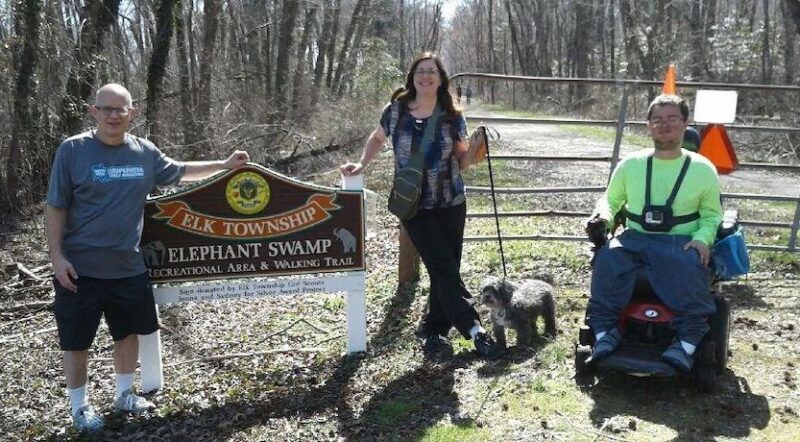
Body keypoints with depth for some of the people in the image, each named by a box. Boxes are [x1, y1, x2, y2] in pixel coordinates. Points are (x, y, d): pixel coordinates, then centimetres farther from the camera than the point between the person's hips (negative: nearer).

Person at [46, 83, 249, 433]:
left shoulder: (145, 152, 1)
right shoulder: (73, 150, -10)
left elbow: (180, 171, 18)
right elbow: (56, 206, -8)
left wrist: (225, 165, 16)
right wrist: (56, 254, -12)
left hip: (128, 266, 5)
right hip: (80, 268, -4)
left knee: (128, 331, 16)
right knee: (77, 341, 6)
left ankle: (124, 394, 36)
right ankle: (79, 406, 25)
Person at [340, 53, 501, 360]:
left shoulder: (453, 118, 0)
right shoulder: (396, 111, -2)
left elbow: (460, 162, 3)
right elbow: (376, 139, 15)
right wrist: (362, 165, 3)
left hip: (451, 204, 2)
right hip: (414, 205, -2)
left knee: (446, 270, 6)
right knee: (444, 269, -6)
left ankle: (433, 329, 22)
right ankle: (475, 330, -3)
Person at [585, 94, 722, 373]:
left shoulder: (702, 168, 7)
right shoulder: (631, 164, 11)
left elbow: (712, 214, 12)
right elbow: (610, 199, 20)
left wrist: (703, 238, -11)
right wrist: (603, 214, -5)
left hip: (681, 242, -1)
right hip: (635, 238, 2)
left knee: (691, 268, -36)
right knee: (607, 259, -31)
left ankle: (687, 341, -27)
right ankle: (605, 332, -23)